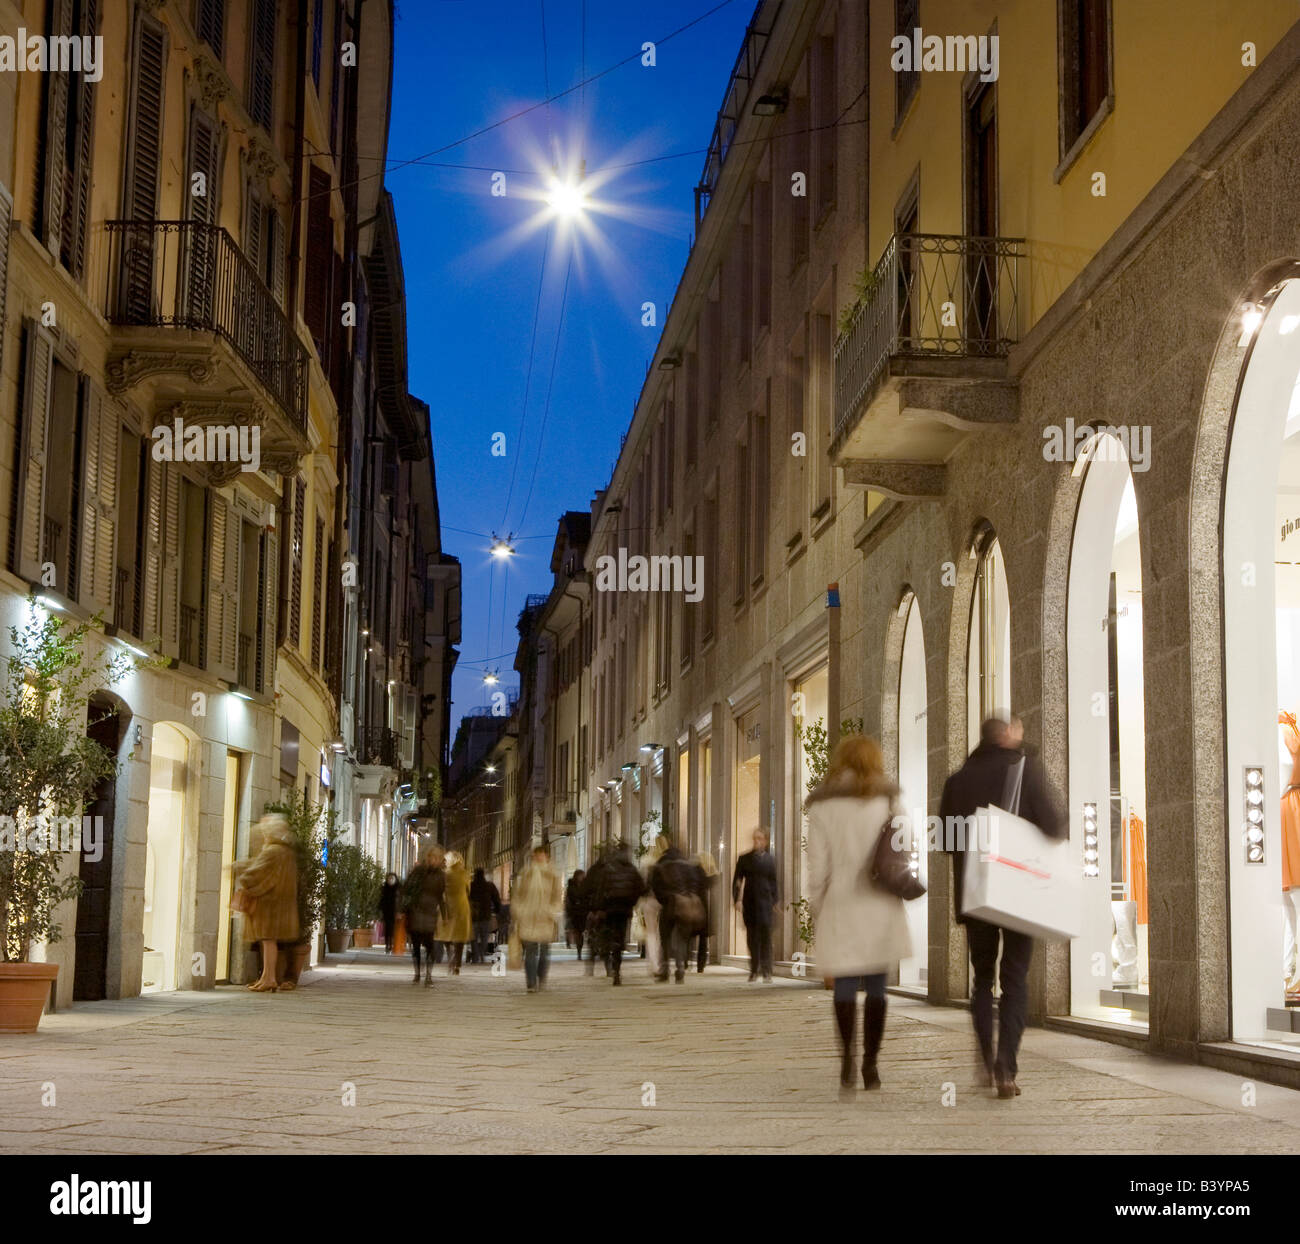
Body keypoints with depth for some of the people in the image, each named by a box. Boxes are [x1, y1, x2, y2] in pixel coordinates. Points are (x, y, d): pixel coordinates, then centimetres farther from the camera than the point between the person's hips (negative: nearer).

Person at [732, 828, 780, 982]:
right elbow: (737, 880, 5)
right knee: (752, 937, 5)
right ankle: (754, 970, 15)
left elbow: (774, 882, 12)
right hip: (749, 902, 1)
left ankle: (767, 971, -9)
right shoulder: (744, 859, 7)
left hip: (765, 902, -1)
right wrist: (737, 899, -5)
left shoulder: (770, 860, 9)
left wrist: (776, 900, 5)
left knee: (765, 935, -10)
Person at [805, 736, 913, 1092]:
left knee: (845, 984, 5)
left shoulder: (821, 807, 0)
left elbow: (817, 866, -2)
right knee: (876, 986, 6)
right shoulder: (886, 801, 3)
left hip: (841, 906, -1)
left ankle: (847, 1057, -8)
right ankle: (870, 1063, 5)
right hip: (881, 905, 1)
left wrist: (816, 908, 7)